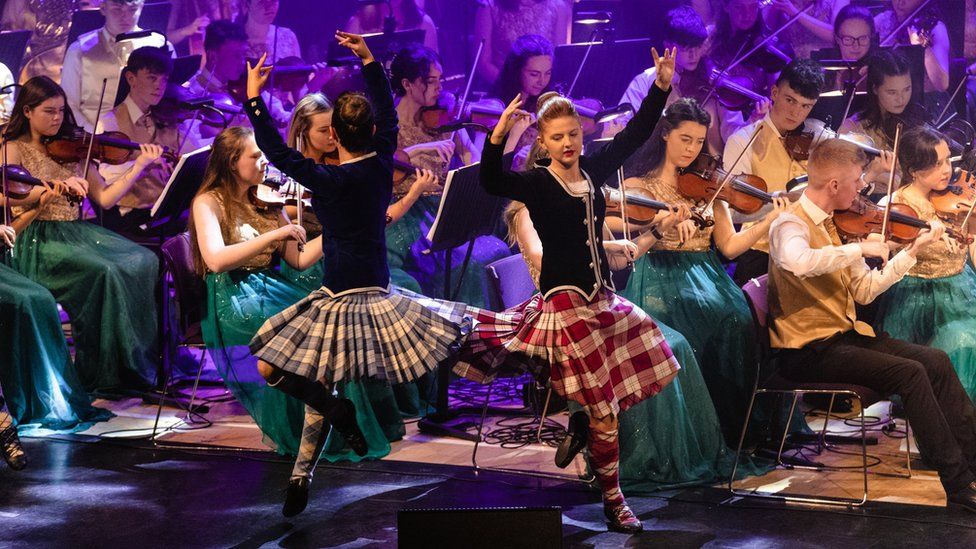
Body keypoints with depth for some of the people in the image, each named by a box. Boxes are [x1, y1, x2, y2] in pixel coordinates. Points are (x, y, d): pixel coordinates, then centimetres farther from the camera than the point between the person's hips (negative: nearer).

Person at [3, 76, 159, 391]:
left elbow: (104, 199, 10)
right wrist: (58, 186, -27)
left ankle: (145, 364, -15)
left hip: (77, 232, 5)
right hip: (38, 238, -5)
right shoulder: (14, 149, 3)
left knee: (144, 261, -18)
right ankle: (105, 371, -22)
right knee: (104, 271, -31)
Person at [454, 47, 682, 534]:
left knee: (651, 367, 17)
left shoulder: (595, 171, 5)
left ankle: (582, 427, 30)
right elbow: (491, 182, -28)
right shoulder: (536, 184, -10)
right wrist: (498, 136, -42)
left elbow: (635, 133, 8)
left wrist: (662, 86, -1)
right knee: (604, 410, -3)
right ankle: (613, 503, 11)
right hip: (566, 299, -7)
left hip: (602, 296, 7)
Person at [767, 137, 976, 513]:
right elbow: (796, 261, -39)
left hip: (845, 335, 8)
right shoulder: (791, 224, -13)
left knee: (936, 361, -7)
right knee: (909, 372, -22)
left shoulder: (834, 224, 12)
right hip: (809, 350, -8)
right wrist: (859, 248, -29)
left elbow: (864, 291, 13)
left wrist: (912, 252, 9)